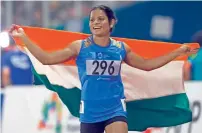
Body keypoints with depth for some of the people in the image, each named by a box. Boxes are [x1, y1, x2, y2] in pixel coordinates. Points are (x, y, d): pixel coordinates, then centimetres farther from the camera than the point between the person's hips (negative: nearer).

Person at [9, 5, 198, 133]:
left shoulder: (121, 48, 3)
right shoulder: (79, 47, -3)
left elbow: (146, 64, 17)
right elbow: (46, 59, -4)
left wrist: (178, 52, 14)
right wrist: (23, 37, -11)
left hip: (115, 109, 0)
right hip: (90, 110, 0)